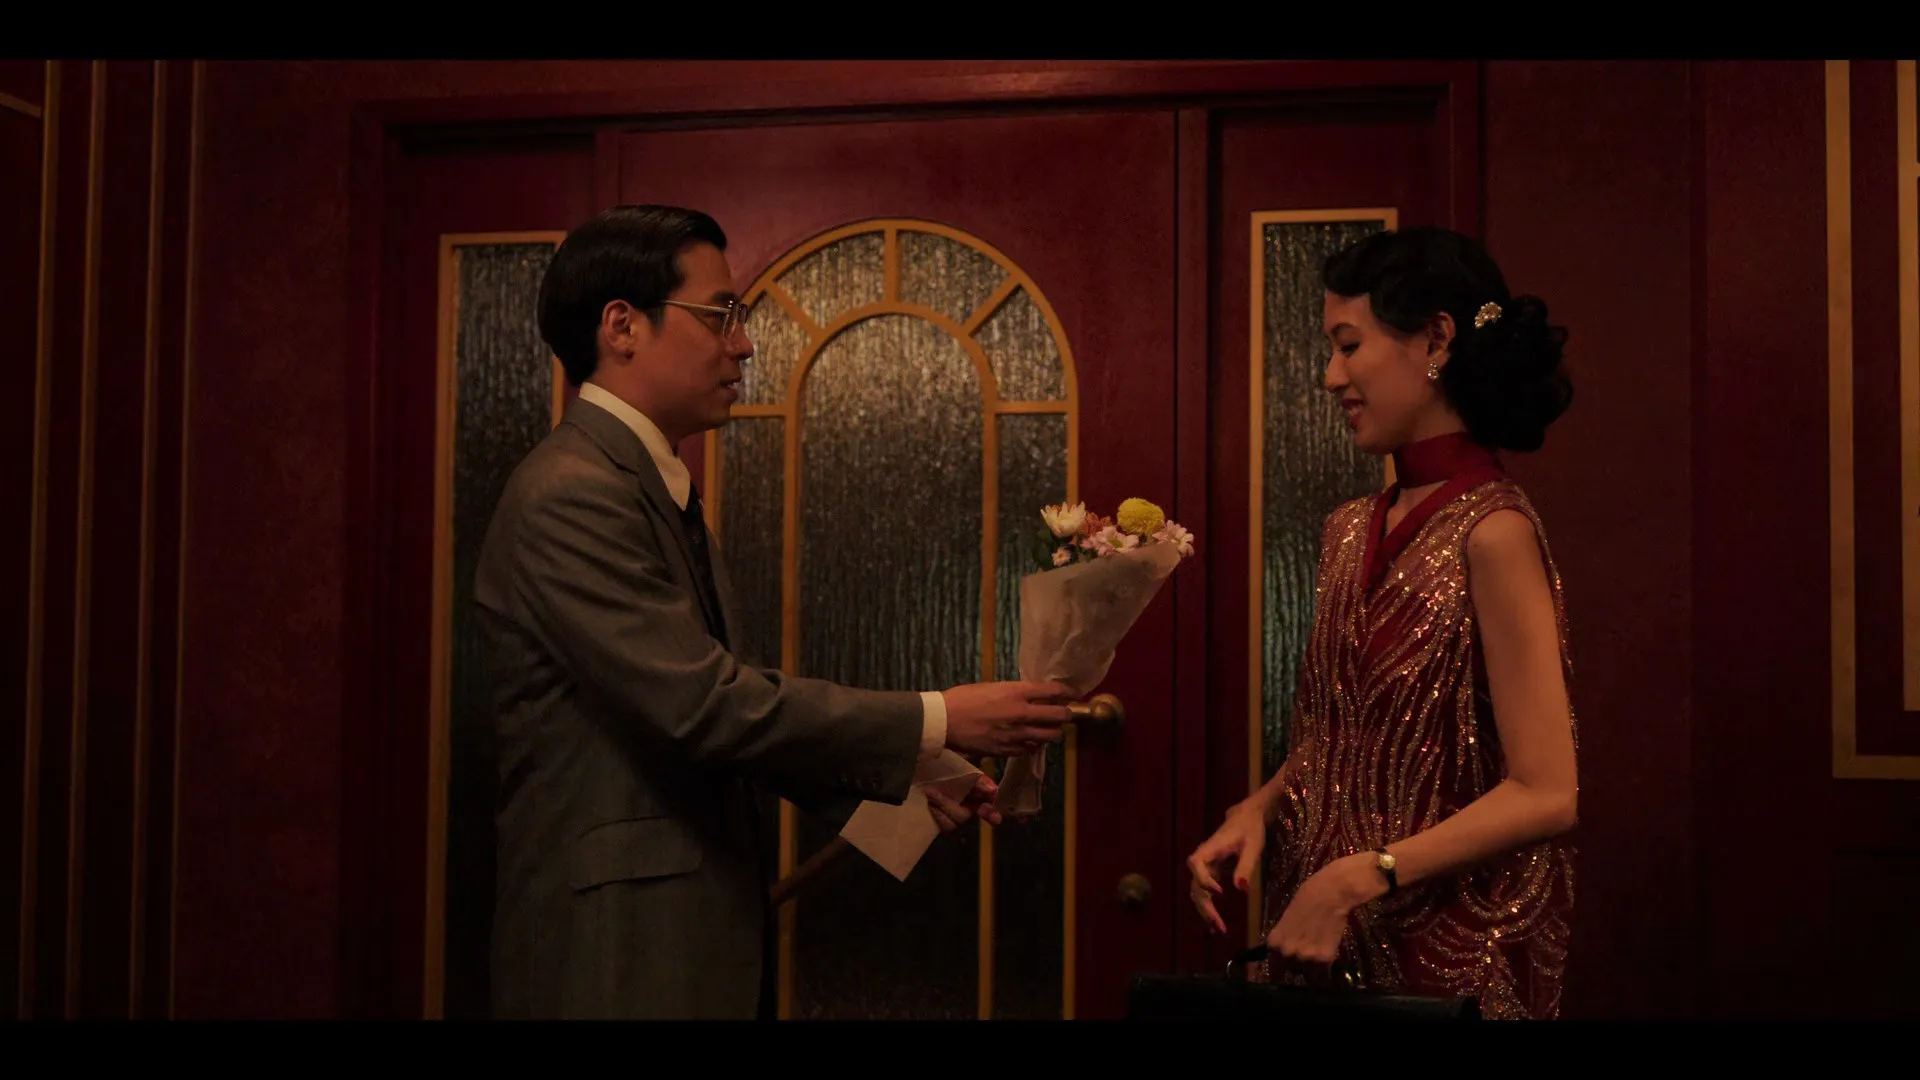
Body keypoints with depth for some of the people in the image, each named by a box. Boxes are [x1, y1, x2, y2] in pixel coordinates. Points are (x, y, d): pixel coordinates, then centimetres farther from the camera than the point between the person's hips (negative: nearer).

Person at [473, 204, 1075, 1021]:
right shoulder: (571, 498, -18)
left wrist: (903, 775, 6)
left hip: (693, 932, 9)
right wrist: (936, 722, -18)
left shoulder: (657, 488, 12)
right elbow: (703, 705, -24)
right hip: (617, 952, -9)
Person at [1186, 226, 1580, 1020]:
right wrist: (1258, 809, -5)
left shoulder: (1491, 531, -16)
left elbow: (1545, 795, -19)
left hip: (1444, 954, -6)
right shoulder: (1349, 531, 5)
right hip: (1323, 941, 7)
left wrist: (1359, 877, -23)